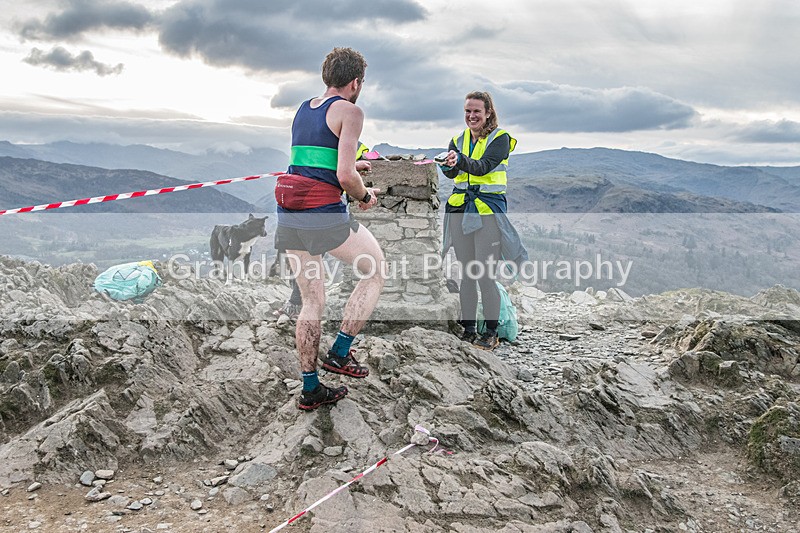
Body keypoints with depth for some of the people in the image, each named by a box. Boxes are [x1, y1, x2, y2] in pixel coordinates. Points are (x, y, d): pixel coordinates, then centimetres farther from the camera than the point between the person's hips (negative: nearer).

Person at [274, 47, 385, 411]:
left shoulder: (303, 109, 18)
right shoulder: (349, 111, -6)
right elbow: (345, 176, -15)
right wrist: (365, 196, 5)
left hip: (288, 216, 8)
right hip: (324, 216, -7)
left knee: (311, 302, 14)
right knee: (375, 271, 15)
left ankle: (311, 389, 21)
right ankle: (340, 352, 12)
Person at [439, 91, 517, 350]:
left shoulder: (500, 138, -1)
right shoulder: (458, 140, 13)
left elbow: (484, 167, -19)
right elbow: (452, 173, -4)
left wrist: (461, 161, -37)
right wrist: (448, 165, -27)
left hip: (488, 210, -5)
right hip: (460, 210, 5)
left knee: (485, 275, -7)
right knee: (467, 274, 8)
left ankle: (491, 332, 5)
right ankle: (468, 329, 17)